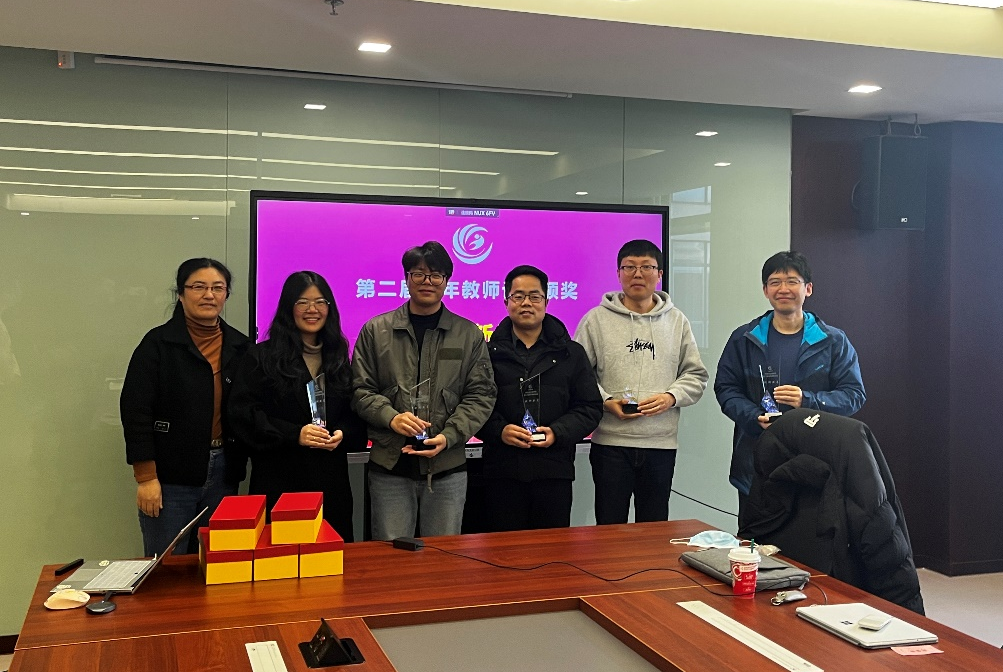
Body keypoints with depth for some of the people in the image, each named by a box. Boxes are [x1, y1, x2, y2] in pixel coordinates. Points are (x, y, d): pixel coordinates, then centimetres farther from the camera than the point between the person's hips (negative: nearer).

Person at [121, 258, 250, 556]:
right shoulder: (158, 343, -5)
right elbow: (135, 410, -9)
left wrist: (239, 464, 4)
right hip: (170, 477, -4)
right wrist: (146, 476, -12)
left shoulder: (239, 346, 8)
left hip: (223, 474, 4)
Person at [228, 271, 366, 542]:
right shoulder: (262, 356, 2)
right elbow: (243, 413, -7)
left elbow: (355, 412, 16)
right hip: (278, 481, -4)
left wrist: (342, 434, -7)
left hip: (331, 481, 4)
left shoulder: (339, 357, 15)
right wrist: (295, 434, -16)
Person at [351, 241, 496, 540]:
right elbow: (360, 389, 5)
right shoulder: (376, 330, 6)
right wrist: (391, 417, -14)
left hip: (448, 468, 0)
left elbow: (481, 395, 3)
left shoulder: (469, 334, 6)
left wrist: (448, 436, -11)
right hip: (389, 467, 0)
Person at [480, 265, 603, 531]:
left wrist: (557, 433, -8)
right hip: (502, 472, -1)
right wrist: (499, 430, -16)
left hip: (555, 472, 1)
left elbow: (590, 407, 8)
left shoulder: (571, 354, 11)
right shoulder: (490, 352, 6)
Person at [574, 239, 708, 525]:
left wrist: (671, 397, -8)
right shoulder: (596, 319, 2)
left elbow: (695, 375, 10)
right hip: (610, 442, -2)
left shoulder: (677, 321, 9)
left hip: (661, 444, 2)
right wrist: (606, 402, -14)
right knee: (609, 528, 5)